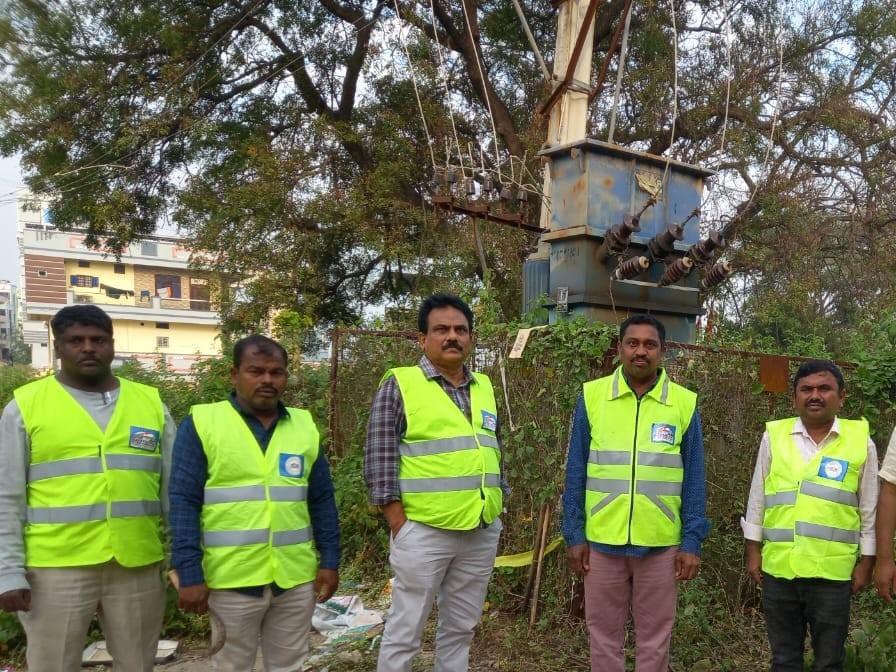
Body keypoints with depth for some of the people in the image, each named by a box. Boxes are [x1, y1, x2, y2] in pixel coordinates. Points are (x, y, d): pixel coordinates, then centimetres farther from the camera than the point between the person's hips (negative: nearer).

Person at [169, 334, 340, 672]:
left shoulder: (304, 426, 5)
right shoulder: (201, 423, -6)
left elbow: (322, 501, 9)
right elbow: (184, 503, -8)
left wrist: (330, 561, 5)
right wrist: (189, 574, -13)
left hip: (297, 577, 3)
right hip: (232, 579, -3)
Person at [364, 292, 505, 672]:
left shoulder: (484, 388, 12)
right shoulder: (399, 385, -6)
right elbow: (379, 462, -9)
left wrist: (499, 510, 13)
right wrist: (400, 526, -11)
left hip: (483, 533, 6)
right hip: (423, 532, -5)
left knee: (461, 629, 16)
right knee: (405, 632, 3)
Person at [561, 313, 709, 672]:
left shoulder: (685, 403, 0)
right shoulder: (592, 396, -1)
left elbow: (694, 479, 3)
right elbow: (576, 473, 2)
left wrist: (692, 542, -2)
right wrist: (574, 535, -1)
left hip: (661, 544, 0)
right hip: (601, 541, 0)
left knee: (654, 639, 12)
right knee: (604, 636, 12)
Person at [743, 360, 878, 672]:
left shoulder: (861, 441, -1)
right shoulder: (774, 436, 1)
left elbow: (869, 509, 4)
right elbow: (757, 499, 7)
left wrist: (866, 562, 4)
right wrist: (753, 551, 6)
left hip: (832, 572, -1)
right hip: (777, 568, 1)